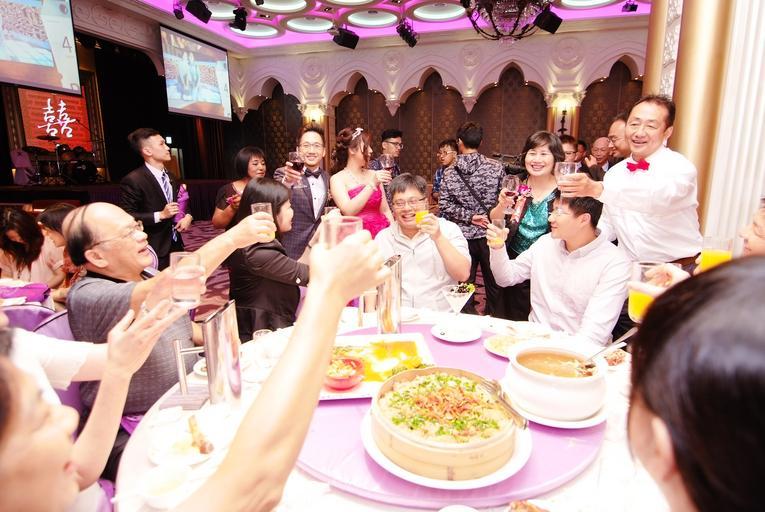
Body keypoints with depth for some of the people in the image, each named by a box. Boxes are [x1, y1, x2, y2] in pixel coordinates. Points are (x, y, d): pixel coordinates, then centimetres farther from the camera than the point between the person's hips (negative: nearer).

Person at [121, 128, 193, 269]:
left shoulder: (169, 177, 12)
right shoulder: (133, 180, -14)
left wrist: (188, 216, 0)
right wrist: (160, 215, -23)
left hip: (175, 244, 8)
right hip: (153, 250, -7)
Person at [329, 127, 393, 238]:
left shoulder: (373, 174, 11)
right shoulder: (337, 179, -2)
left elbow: (385, 210, 12)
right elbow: (348, 211, -15)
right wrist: (372, 185, -15)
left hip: (382, 233, 4)